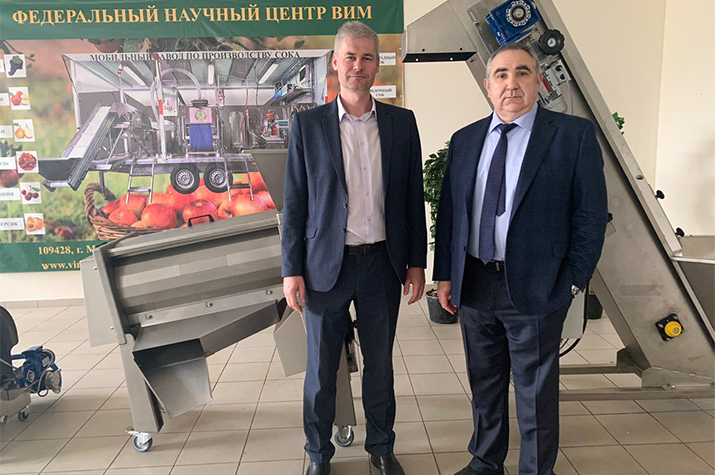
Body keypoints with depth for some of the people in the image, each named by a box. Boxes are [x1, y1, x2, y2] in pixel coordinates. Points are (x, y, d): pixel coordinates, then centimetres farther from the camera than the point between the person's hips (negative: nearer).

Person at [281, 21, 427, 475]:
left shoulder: (402, 122, 4)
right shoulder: (308, 123, 0)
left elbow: (413, 196, 6)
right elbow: (295, 202, -1)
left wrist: (416, 261, 4)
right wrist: (292, 270, -4)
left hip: (382, 262, 2)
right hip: (326, 264, -1)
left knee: (380, 361, 14)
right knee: (321, 366, 10)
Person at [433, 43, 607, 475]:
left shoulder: (575, 134, -5)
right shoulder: (466, 140, 7)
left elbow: (592, 216, -5)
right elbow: (449, 210, 9)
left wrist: (573, 283, -8)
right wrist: (445, 274, 6)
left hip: (536, 288, -4)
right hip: (474, 284, 5)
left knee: (537, 390, 10)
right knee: (484, 382, 19)